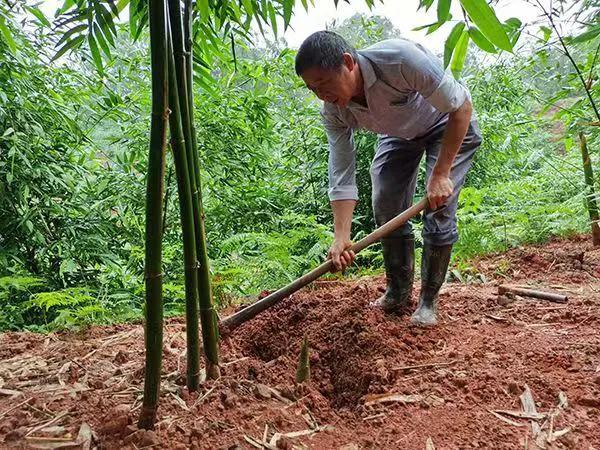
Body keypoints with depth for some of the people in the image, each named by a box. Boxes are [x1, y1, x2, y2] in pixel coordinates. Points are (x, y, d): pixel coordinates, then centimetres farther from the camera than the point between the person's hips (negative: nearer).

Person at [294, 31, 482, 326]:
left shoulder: (401, 58, -40)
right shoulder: (333, 113, -23)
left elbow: (461, 106, -30)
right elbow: (341, 176, -20)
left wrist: (440, 174, -31)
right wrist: (341, 237, -29)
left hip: (448, 126, -4)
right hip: (399, 133, 5)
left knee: (438, 213, -14)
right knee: (386, 210, -3)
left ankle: (429, 301, 1)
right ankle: (398, 295, 13)